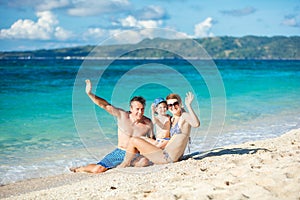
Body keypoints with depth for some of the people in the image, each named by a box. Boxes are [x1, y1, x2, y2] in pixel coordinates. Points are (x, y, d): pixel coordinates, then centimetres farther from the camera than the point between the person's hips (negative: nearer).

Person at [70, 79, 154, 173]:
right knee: (97, 169, -17)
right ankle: (79, 169, 20)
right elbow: (105, 105, -16)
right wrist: (90, 94, -29)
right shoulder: (122, 115, -10)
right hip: (120, 152, -1)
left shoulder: (148, 123, -6)